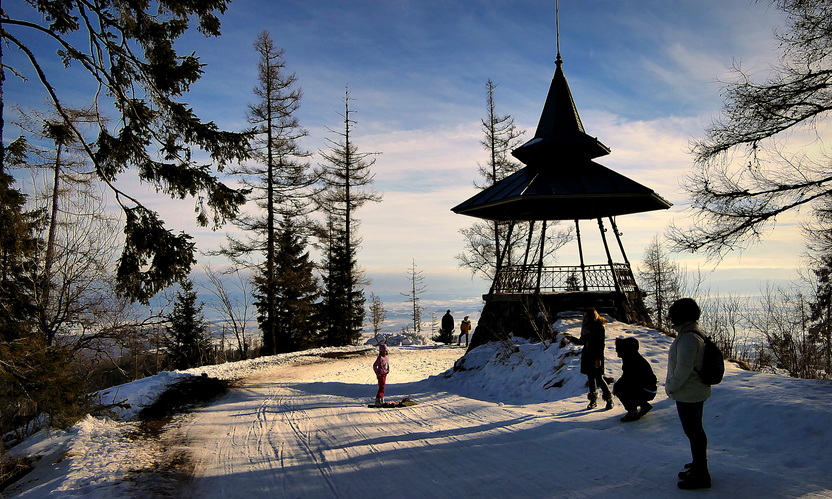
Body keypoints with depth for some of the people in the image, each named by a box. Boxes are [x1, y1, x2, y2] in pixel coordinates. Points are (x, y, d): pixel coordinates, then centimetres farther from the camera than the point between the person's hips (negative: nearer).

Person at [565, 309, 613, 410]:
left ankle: (609, 399, 5)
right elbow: (582, 341, 19)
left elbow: (601, 345, -13)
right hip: (587, 356, 7)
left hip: (596, 357, -7)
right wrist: (571, 339, 9)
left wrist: (599, 358, -18)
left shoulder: (600, 328, -9)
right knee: (590, 378, 10)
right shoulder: (586, 327, 12)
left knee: (599, 378, -8)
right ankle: (593, 400, 17)